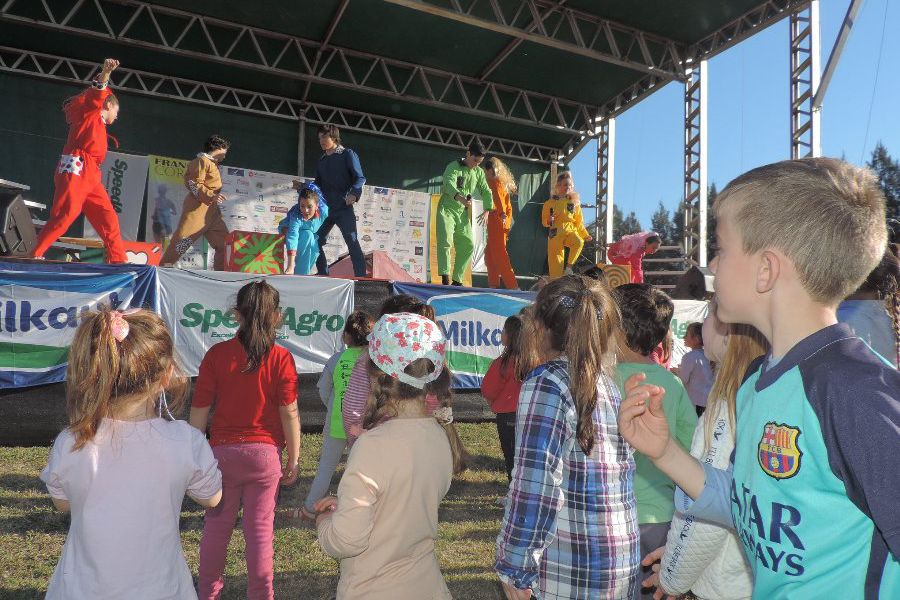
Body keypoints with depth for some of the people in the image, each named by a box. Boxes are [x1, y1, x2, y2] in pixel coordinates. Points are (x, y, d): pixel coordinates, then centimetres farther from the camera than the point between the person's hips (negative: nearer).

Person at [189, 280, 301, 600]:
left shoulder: (217, 354, -6)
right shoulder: (281, 358, -10)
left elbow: (199, 410, -2)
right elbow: (289, 413, -8)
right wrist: (294, 458, 2)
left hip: (223, 450, 2)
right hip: (265, 453, -1)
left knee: (216, 525, 17)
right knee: (260, 528, 9)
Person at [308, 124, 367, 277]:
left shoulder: (347, 154, 1)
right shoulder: (321, 161, 19)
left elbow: (360, 178, -8)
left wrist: (354, 193, -26)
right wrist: (303, 187, 6)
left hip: (343, 208, -6)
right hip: (325, 209, 7)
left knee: (352, 242, -11)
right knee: (315, 242, 3)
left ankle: (361, 278, -11)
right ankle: (323, 276, 12)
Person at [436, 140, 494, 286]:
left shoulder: (479, 172, 11)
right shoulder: (453, 166, -10)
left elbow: (486, 191, 15)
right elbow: (449, 184, -28)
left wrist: (488, 210, -2)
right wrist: (460, 198, -48)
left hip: (463, 213, 7)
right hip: (447, 209, -6)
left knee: (468, 245, 5)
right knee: (445, 241, -21)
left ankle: (457, 279, 14)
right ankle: (445, 276, -20)